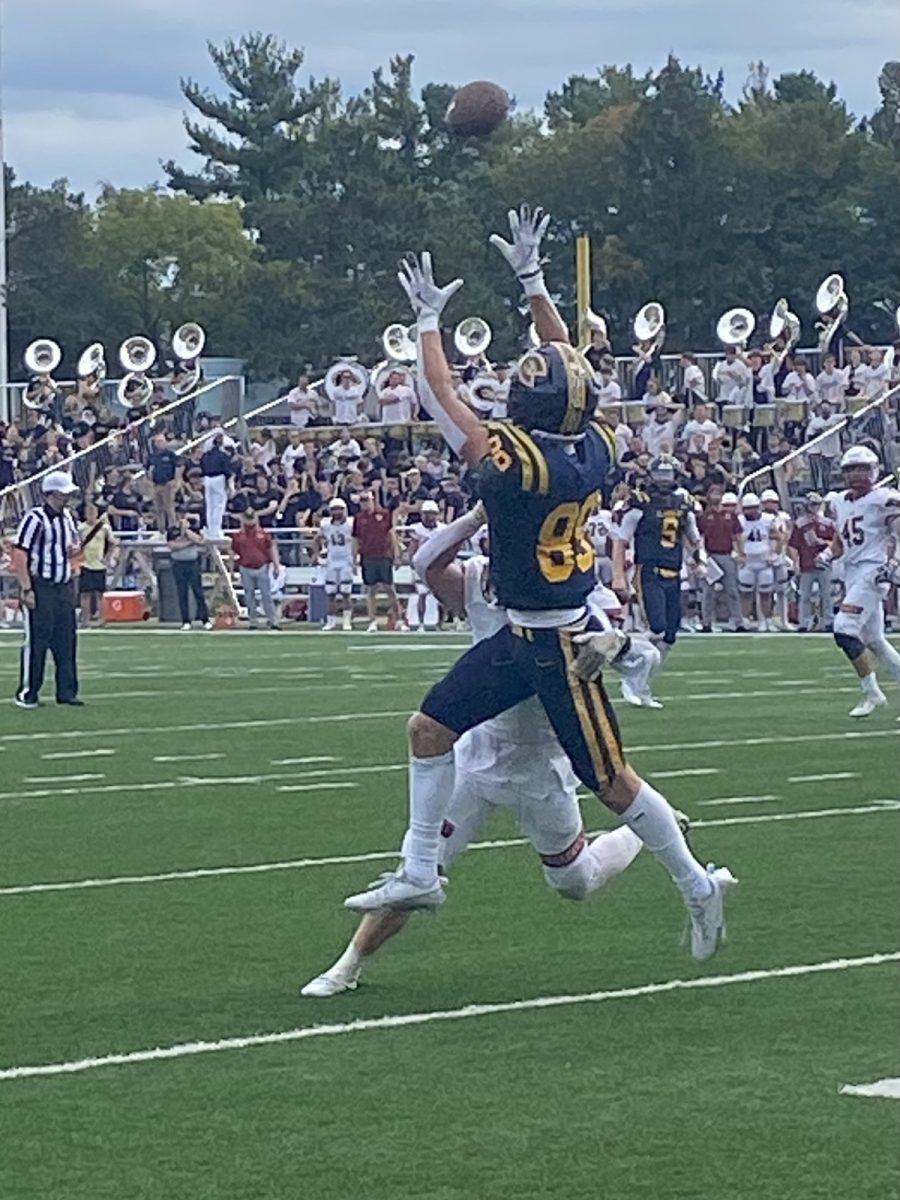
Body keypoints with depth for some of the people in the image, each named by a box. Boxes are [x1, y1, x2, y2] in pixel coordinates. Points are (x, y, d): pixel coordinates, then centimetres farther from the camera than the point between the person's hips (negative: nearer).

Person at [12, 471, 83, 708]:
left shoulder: (67, 517, 13)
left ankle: (66, 691, 13)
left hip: (64, 587, 7)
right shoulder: (35, 518, -12)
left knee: (67, 640, 7)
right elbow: (19, 555, -15)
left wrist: (74, 550, 4)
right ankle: (27, 693, 3)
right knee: (35, 641, -4)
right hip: (40, 588, -7)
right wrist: (26, 589, -21)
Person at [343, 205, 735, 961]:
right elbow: (570, 367, 10)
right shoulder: (596, 449, -6)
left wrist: (429, 320, 0)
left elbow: (441, 398, -14)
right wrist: (532, 280, 17)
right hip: (523, 638, 8)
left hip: (555, 644, -8)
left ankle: (699, 885, 16)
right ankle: (419, 874, 15)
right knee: (432, 727, 9)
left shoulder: (516, 464, -25)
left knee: (609, 779, 3)